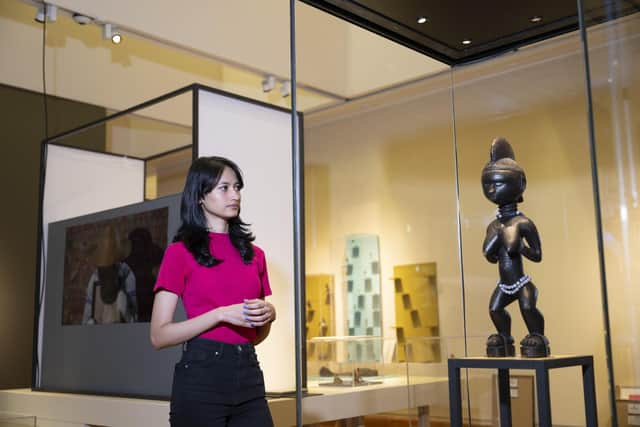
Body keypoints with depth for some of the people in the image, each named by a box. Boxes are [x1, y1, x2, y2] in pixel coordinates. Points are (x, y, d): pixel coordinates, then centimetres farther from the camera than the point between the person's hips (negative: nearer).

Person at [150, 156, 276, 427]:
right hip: (201, 376, -4)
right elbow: (159, 336, -7)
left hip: (249, 376, 5)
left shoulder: (254, 254, 12)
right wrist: (222, 314, -17)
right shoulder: (180, 252, -2)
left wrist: (268, 315, -3)